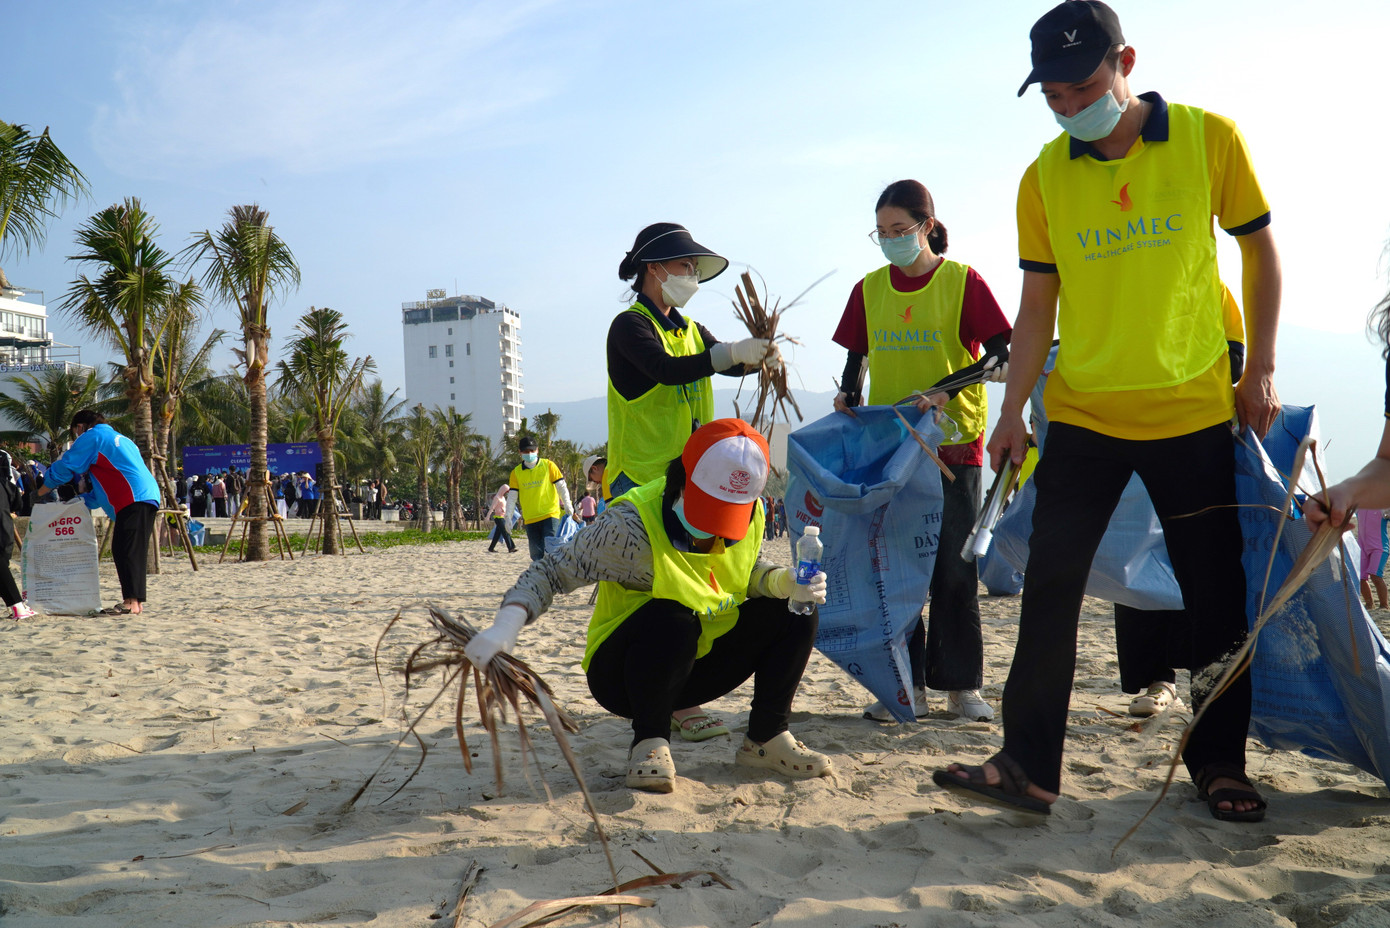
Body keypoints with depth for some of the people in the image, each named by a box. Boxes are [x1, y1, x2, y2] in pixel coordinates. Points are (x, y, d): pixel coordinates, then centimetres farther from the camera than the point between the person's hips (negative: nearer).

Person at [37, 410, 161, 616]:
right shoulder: (119, 438, 32)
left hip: (134, 499, -9)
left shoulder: (91, 437, 6)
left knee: (126, 551, -12)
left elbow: (63, 469, 7)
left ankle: (131, 602, -17)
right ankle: (136, 601, 10)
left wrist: (39, 493, 22)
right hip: (149, 496, 9)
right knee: (132, 551, 10)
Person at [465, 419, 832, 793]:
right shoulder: (632, 527, -28)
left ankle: (767, 738, 4)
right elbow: (552, 571, -25)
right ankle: (649, 742, -15)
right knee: (672, 620, -38)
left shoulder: (749, 517, -9)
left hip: (698, 667, 6)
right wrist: (506, 625, -42)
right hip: (624, 675, -6)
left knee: (796, 612, -10)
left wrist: (784, 582, -16)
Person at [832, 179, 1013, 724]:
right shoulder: (868, 289, 8)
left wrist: (943, 391, -21)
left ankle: (961, 684, 14)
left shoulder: (963, 281, -3)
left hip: (953, 440, -3)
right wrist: (848, 397, -7)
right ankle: (906, 685, 13)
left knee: (954, 565, 2)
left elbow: (1000, 357, -7)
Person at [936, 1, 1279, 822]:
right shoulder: (1044, 178, 1)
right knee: (1050, 587, -4)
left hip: (1195, 412, -1)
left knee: (1217, 596, 7)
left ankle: (1220, 764, 25)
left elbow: (1260, 250, 6)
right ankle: (1030, 765, 4)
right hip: (1083, 415, 1)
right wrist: (1014, 410, -1)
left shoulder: (1208, 138, -3)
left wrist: (1261, 370, 1)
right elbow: (1038, 303, 4)